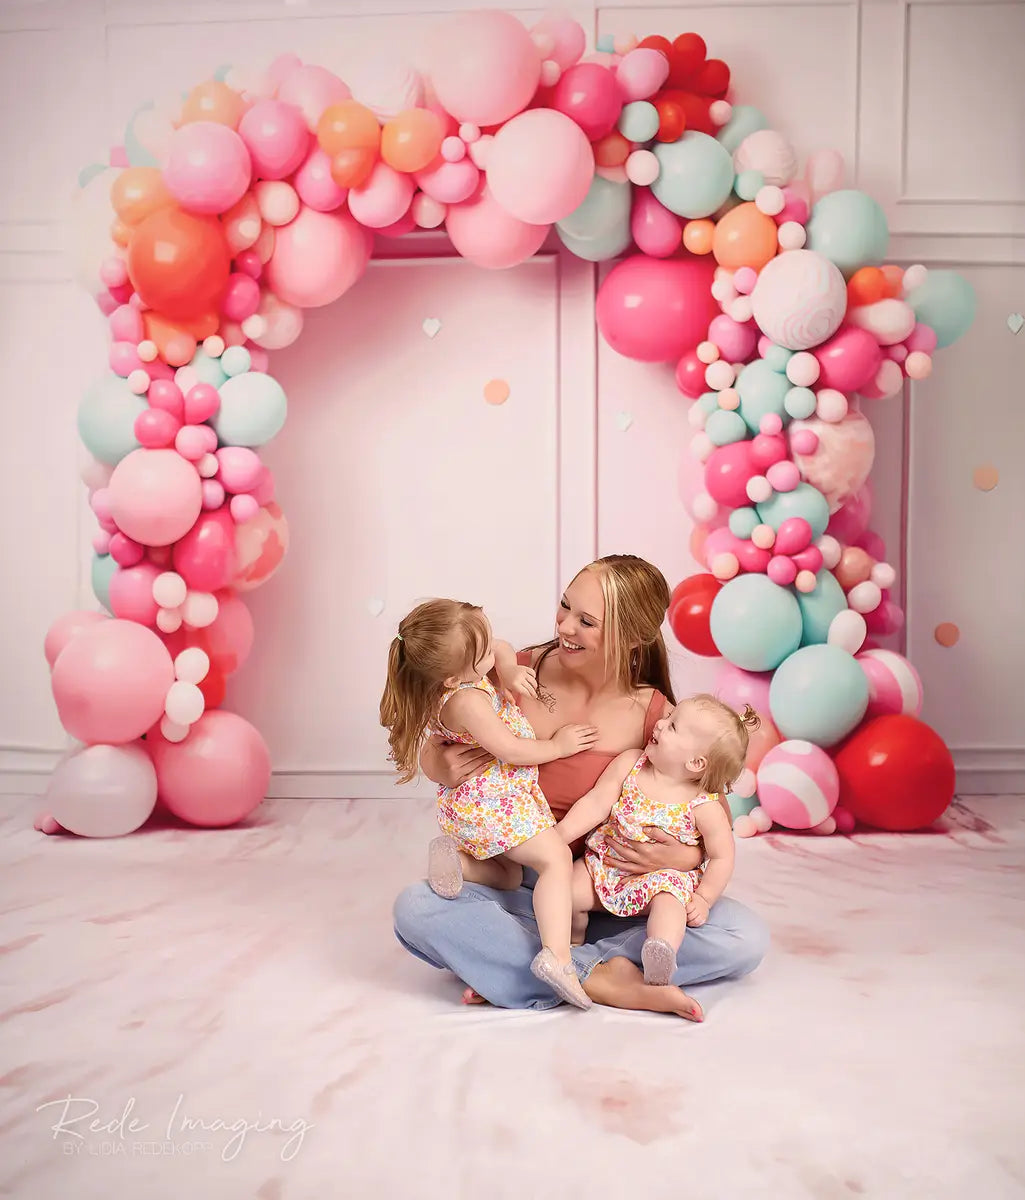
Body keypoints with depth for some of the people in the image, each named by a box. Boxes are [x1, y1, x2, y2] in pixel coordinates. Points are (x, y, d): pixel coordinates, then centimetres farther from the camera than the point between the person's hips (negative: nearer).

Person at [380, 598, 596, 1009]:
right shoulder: (467, 701, -28)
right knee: (556, 859, -17)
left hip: (472, 800, 10)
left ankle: (456, 857, 1)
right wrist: (557, 746, -9)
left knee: (507, 875, 23)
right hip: (494, 801, -10)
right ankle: (556, 956, -31)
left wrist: (508, 670, -6)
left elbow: (504, 649, 15)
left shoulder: (461, 673, -2)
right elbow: (509, 750, -23)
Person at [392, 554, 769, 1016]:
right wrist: (442, 768, -19)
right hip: (518, 890, 1)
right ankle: (602, 980, -24)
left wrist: (686, 857, -23)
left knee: (745, 939, -22)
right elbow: (432, 752, 6)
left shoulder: (653, 716, -10)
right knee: (415, 907, -28)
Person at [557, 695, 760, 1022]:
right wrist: (559, 835, -15)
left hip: (665, 876, -3)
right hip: (605, 866, 3)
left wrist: (703, 899, -15)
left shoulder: (704, 807, -11)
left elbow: (722, 858, -6)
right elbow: (595, 803, -5)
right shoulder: (629, 764, -3)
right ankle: (572, 946, 9)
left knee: (669, 901, -33)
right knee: (568, 892, -17)